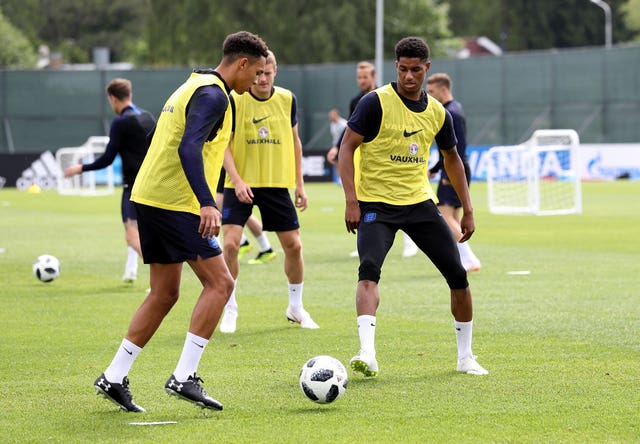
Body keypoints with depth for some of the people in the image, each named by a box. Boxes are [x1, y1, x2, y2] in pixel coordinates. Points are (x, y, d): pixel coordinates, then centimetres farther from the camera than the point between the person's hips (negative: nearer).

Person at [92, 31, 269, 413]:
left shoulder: (195, 86, 21)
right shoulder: (213, 94, -12)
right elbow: (189, 148, -25)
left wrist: (204, 202, 32)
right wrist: (207, 204, -33)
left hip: (150, 197, 10)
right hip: (175, 202, -10)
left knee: (165, 294, 13)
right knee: (220, 283, -8)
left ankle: (114, 378, 13)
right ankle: (184, 377, -11)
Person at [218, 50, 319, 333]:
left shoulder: (287, 100, 1)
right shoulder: (234, 101, -10)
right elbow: (223, 145, -9)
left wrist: (299, 183, 9)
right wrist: (237, 181, -21)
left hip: (277, 184, 3)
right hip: (241, 185, -3)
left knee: (293, 245, 5)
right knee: (230, 243, -15)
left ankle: (296, 307, 25)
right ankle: (230, 308, 1)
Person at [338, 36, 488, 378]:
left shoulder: (437, 112, 6)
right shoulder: (377, 102, -9)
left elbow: (451, 158, 20)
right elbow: (347, 147, -9)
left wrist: (467, 210, 18)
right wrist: (351, 200, -18)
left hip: (420, 202, 5)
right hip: (376, 204, -5)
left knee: (457, 274, 0)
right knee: (369, 268, -28)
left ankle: (466, 357, 16)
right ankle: (367, 353, -37)